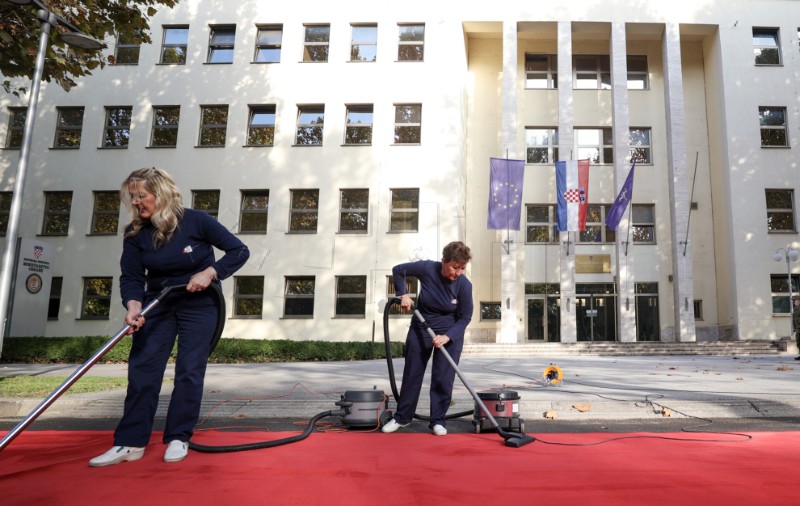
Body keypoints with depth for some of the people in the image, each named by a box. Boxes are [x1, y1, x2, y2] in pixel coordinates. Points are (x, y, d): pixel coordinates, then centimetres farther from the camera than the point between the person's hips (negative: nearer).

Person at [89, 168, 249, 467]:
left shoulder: (196, 221, -16)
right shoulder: (135, 233, -6)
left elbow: (239, 251, -12)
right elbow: (131, 277, -11)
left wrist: (209, 273, -24)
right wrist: (133, 305, -31)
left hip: (198, 304, -3)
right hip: (158, 304, 3)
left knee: (189, 371, -3)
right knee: (142, 368, -3)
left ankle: (178, 439, 10)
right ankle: (130, 442, 4)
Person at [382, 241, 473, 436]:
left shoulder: (464, 285, -22)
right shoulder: (427, 269, -22)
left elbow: (465, 317, -13)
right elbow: (398, 270, -5)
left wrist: (447, 336, -24)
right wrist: (403, 294, -13)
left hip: (450, 332, -1)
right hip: (420, 327, 1)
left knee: (443, 378, -2)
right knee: (412, 373, 8)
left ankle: (438, 421, 13)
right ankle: (402, 417, 23)